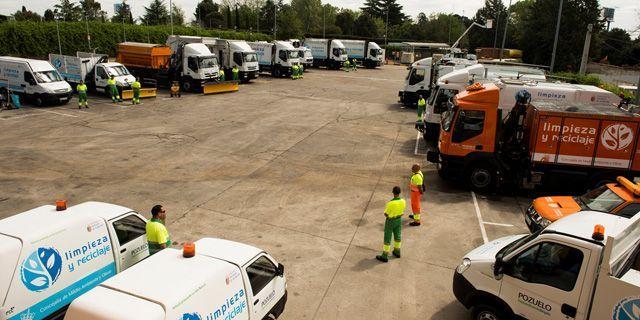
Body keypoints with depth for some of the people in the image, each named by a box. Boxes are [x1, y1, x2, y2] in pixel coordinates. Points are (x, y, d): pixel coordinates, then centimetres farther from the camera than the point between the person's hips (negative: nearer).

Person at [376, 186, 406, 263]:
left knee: (387, 239, 6)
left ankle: (384, 256, 16)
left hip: (390, 221, -6)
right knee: (397, 236, 23)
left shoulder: (390, 203, -33)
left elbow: (386, 214, -19)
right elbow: (402, 210, 3)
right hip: (399, 220, 6)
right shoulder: (403, 201, -15)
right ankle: (397, 252, 40)